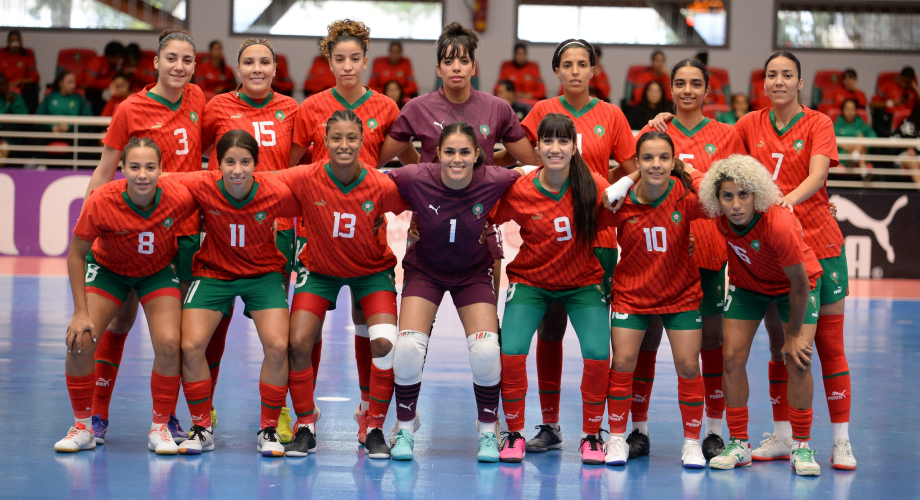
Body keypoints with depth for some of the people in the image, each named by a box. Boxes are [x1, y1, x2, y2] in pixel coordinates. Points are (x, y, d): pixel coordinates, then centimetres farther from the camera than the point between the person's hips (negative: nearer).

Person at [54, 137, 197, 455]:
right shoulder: (102, 202, -31)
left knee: (168, 344, -18)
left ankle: (160, 428, 3)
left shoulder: (180, 199, -30)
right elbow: (76, 254, -17)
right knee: (80, 341, -15)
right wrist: (81, 312, -18)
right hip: (107, 269, 0)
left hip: (159, 272, 0)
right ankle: (83, 427, 6)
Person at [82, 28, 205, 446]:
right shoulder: (130, 110, -7)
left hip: (186, 229, 3)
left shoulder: (197, 99, 4)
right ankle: (98, 415, 9)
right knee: (119, 320, 1)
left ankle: (168, 415, 16)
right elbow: (103, 173, -2)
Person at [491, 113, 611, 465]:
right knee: (511, 352, -17)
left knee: (598, 355, -16)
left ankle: (591, 435, 7)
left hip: (583, 282, 0)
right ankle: (514, 434, 5)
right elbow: (488, 222, -2)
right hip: (530, 281, 0)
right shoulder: (519, 191, -16)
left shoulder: (594, 187, -15)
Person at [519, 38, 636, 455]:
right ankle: (549, 425, 11)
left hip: (598, 236, 0)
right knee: (549, 330, 3)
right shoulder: (543, 112, 5)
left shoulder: (611, 116, 5)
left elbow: (631, 171, 9)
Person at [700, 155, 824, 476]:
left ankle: (801, 447, 2)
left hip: (797, 284, -4)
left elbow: (799, 283, -27)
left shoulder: (779, 224, -40)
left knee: (798, 361, -13)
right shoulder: (719, 214, -27)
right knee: (733, 357, -5)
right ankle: (739, 444, 7)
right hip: (747, 284, 4)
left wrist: (794, 335, -18)